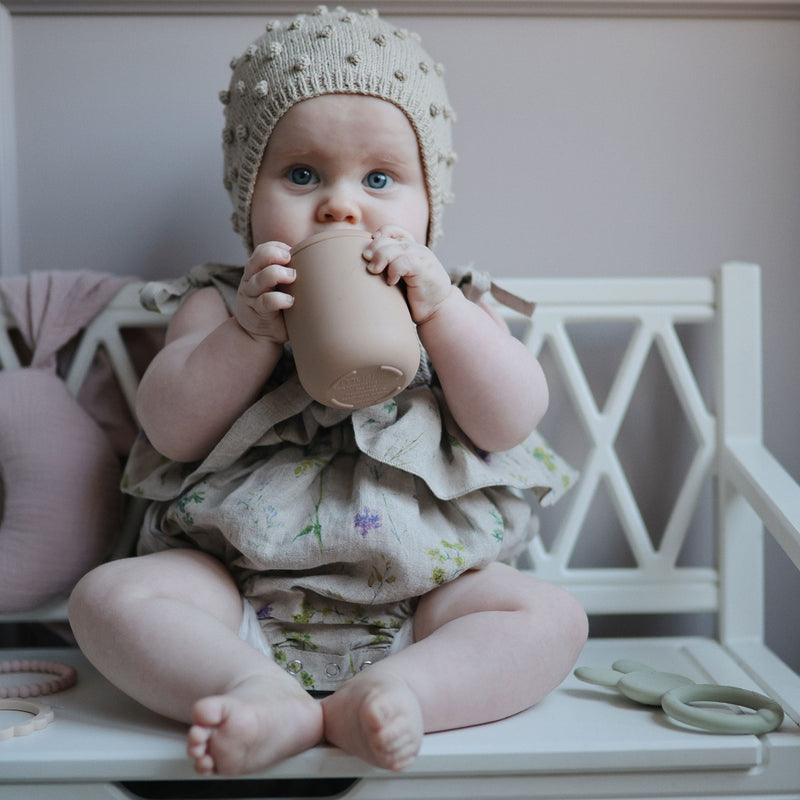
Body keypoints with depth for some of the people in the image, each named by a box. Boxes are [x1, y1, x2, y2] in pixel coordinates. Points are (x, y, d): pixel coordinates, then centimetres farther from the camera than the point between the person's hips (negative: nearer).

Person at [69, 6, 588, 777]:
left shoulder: (452, 306, 9)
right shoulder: (222, 304, 8)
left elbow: (511, 423, -6)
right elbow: (171, 429, -5)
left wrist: (439, 308, -18)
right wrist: (251, 330, -18)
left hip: (421, 587, 1)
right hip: (240, 585, 0)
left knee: (551, 614, -19)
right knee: (107, 595, -19)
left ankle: (395, 690, -35)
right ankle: (263, 691, -34)